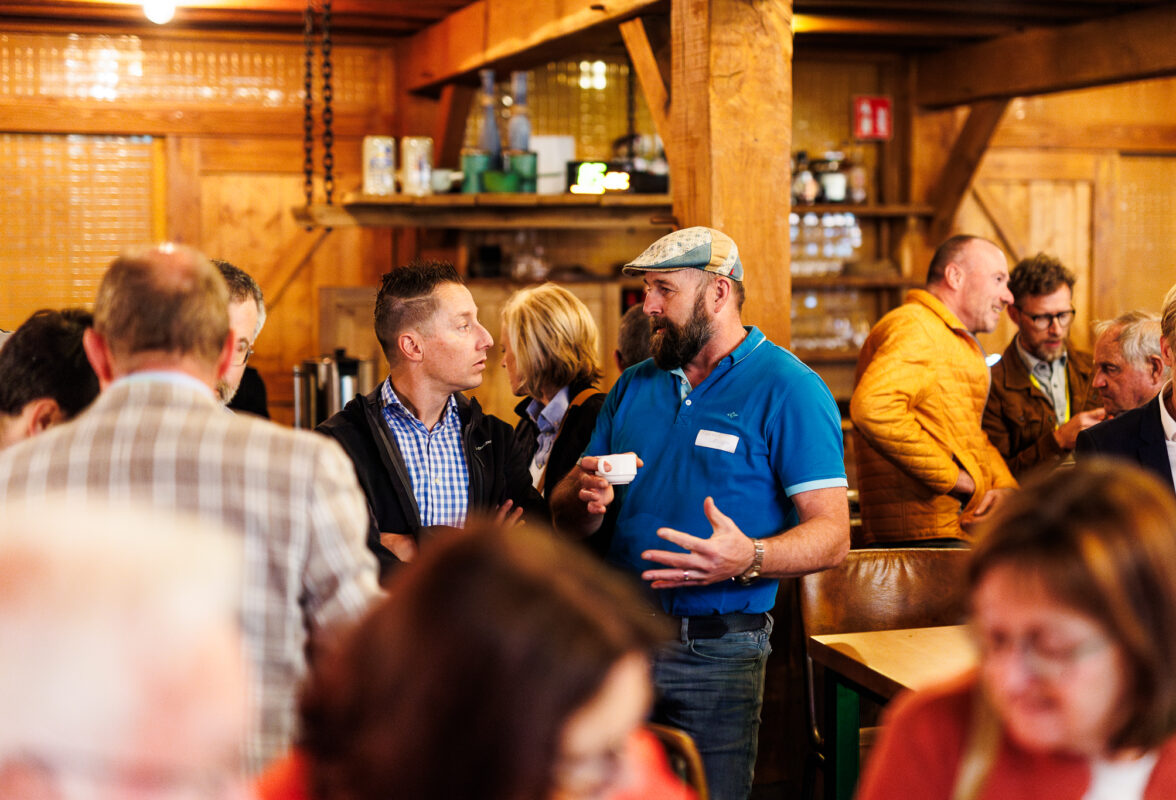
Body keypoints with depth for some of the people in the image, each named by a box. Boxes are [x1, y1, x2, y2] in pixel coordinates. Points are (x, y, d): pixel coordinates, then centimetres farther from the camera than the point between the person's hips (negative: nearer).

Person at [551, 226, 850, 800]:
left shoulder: (789, 390, -6)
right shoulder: (633, 387, 13)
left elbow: (831, 536, -13)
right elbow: (568, 521, 14)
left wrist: (748, 558, -32)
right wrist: (585, 496, -11)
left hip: (715, 653, -5)